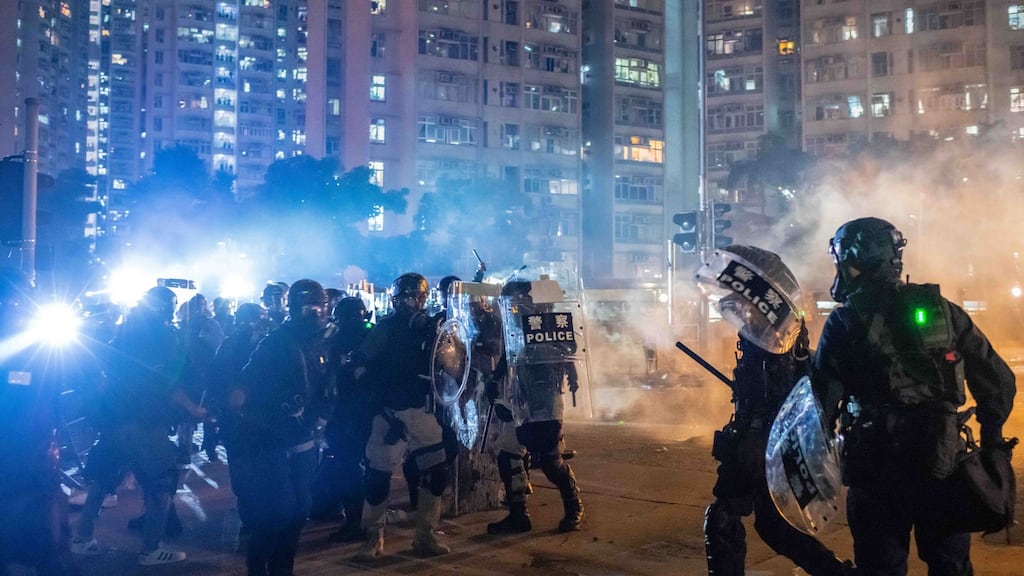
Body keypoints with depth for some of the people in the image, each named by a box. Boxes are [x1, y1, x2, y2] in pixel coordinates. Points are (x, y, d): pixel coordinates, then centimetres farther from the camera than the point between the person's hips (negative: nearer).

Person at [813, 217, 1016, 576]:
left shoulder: (846, 322, -6)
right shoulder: (941, 309, 5)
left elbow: (823, 401, -9)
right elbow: (998, 379, 7)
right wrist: (991, 439, 18)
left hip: (878, 467, -3)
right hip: (943, 462, 4)